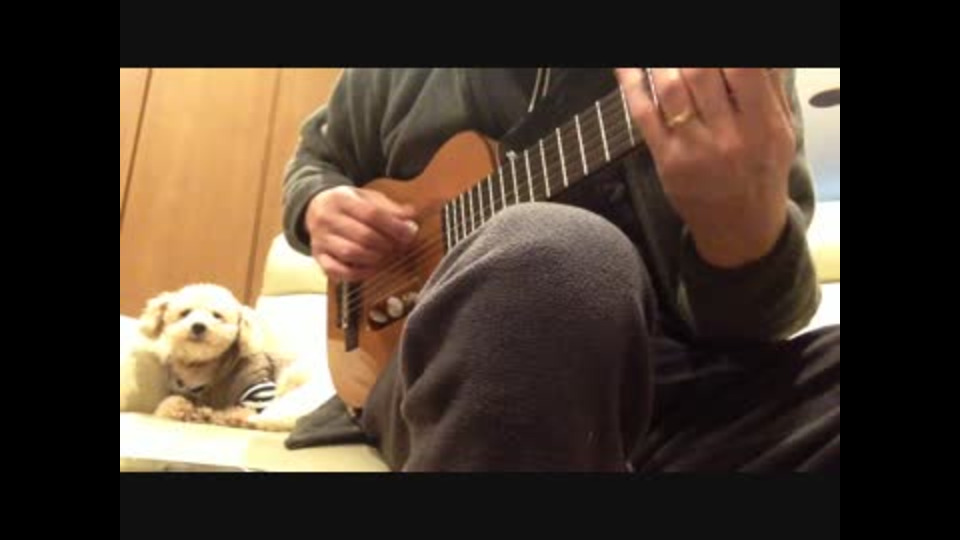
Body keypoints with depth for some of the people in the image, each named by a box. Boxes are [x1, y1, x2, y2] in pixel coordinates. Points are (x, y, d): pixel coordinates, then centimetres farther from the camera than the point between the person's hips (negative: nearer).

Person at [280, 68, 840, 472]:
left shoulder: (748, 84, 2)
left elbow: (750, 315, -5)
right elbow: (320, 156, 26)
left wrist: (747, 225, -28)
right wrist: (321, 208, 3)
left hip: (660, 379, 0)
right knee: (557, 250, -34)